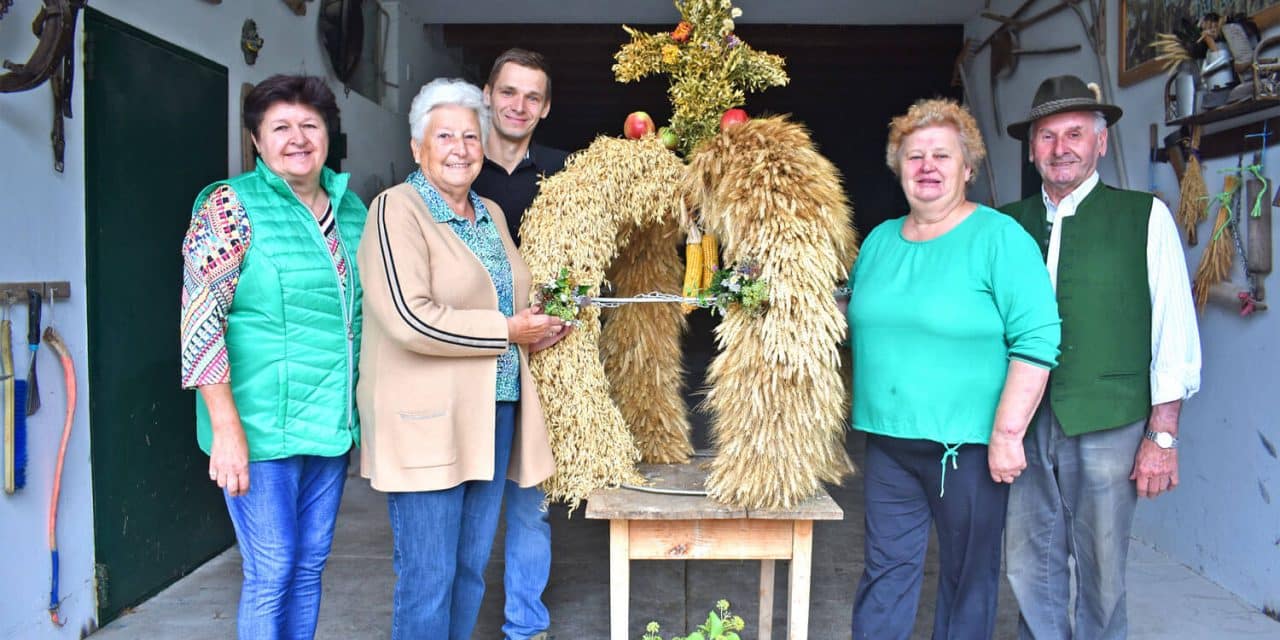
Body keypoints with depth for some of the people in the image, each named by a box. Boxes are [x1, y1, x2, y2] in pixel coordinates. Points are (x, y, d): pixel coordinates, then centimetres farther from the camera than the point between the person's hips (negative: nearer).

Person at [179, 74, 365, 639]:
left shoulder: (351, 208, 10)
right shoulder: (231, 206, -8)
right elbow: (200, 321, -13)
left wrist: (364, 413, 14)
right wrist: (226, 429, -18)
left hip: (334, 424, 6)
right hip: (263, 428, -6)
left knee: (310, 566, 15)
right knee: (271, 573, 1)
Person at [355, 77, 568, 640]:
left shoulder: (491, 214, 14)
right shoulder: (397, 209, -9)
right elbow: (410, 319, -21)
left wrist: (538, 329, 5)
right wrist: (509, 331, -13)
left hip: (495, 415, 7)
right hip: (427, 422, -7)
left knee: (471, 568, 15)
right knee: (429, 576, 0)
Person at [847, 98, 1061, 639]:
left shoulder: (999, 238, -10)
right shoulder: (880, 240, 9)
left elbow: (1036, 340, -15)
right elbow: (854, 318, 22)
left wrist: (1007, 432, -18)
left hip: (968, 444, -5)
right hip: (888, 438, 5)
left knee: (968, 574, 11)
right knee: (887, 567, 12)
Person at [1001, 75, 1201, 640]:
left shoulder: (1145, 217, 0)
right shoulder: (1006, 225, 8)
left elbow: (1175, 334, -2)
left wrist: (1162, 436, -5)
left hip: (1108, 426, -2)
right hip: (1023, 425, 3)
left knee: (1101, 573, 9)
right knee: (1030, 569, 12)